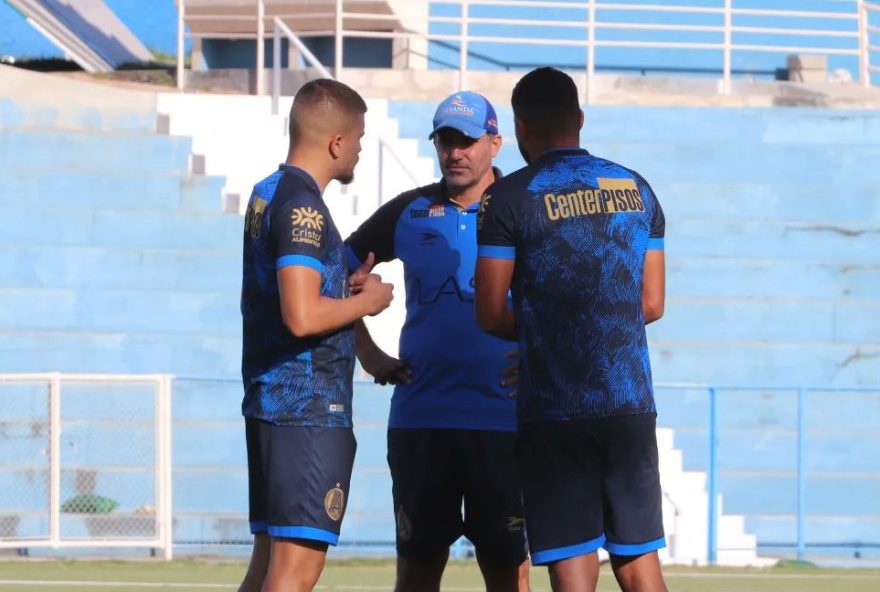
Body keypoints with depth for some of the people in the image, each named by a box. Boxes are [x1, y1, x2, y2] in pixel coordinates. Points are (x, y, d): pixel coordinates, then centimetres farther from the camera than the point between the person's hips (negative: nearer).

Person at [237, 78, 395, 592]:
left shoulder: (267, 195, 15)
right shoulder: (303, 205, -15)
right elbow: (302, 316, -23)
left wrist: (350, 284, 16)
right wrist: (367, 301, -7)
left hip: (270, 404, 10)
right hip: (309, 411, -10)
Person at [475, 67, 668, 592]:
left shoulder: (511, 198, -6)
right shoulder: (637, 189, 10)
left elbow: (491, 315, -5)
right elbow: (652, 304, 12)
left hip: (557, 411, -4)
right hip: (632, 404, 4)